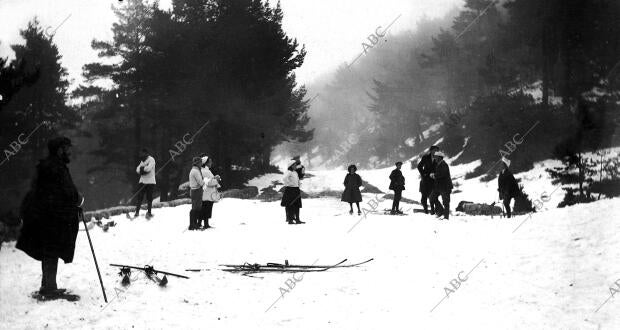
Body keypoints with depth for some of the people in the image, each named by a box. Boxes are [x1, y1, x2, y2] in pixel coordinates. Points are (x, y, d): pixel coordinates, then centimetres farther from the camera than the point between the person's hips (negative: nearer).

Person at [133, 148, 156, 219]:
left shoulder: (151, 159, -6)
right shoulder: (142, 161, 18)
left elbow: (149, 168, -20)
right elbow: (138, 169, 8)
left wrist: (142, 168, -3)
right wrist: (143, 169, -11)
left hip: (150, 182, -6)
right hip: (142, 181, 6)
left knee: (149, 198, -2)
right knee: (139, 197, 2)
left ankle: (149, 212, 7)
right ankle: (137, 212, 8)